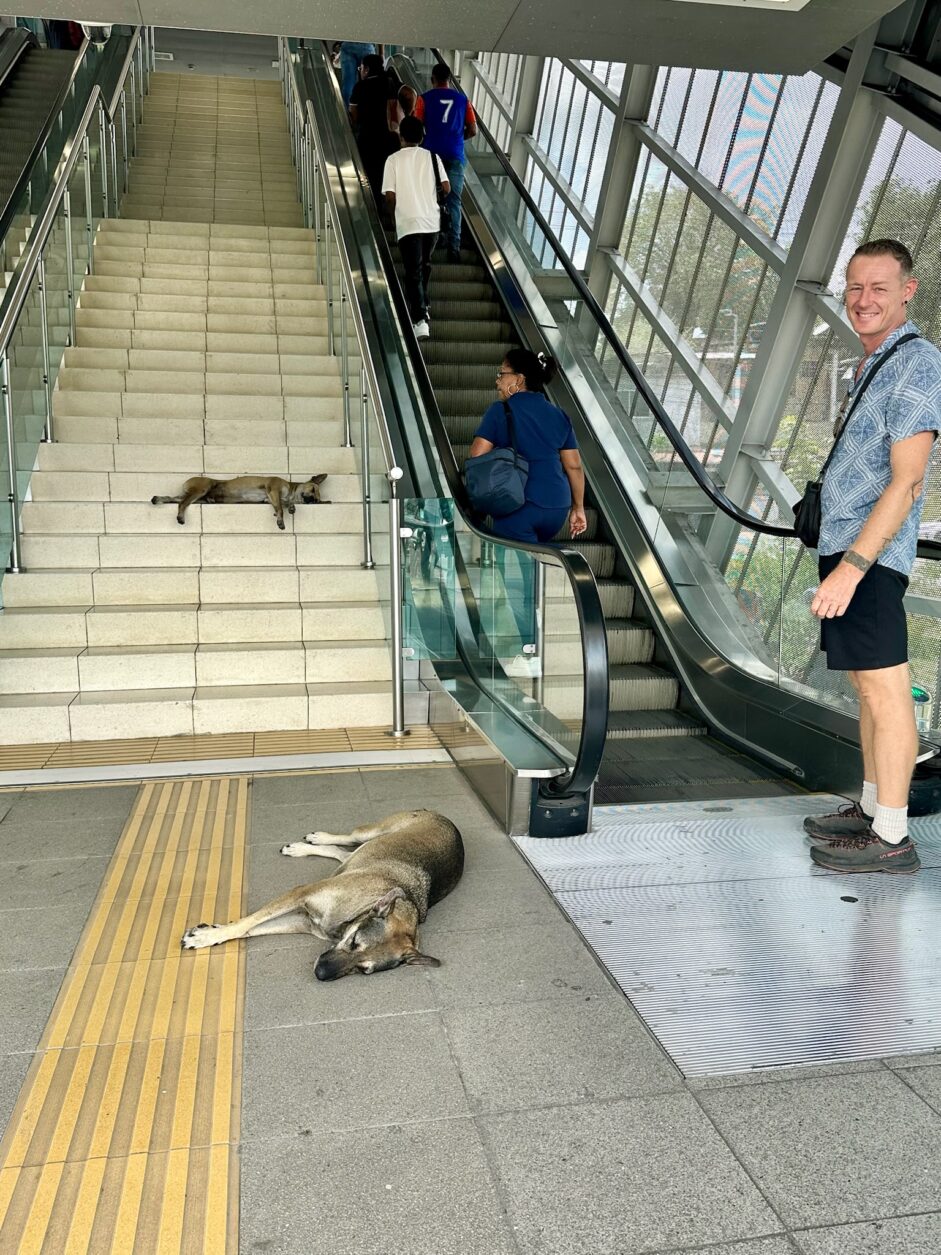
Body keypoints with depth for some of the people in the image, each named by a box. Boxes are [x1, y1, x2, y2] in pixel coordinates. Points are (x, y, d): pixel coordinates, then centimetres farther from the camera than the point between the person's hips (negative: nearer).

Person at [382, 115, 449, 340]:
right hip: (432, 221, 3)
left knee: (413, 272, -4)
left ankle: (420, 320, -18)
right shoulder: (432, 157, 6)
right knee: (424, 265, 24)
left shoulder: (394, 159, 0)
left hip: (408, 222, -3)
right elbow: (446, 187, 2)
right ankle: (422, 306, 36)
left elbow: (390, 195, -5)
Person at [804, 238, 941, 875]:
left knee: (885, 691, -5)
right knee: (867, 686, 15)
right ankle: (871, 809, 27)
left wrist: (852, 565, -24)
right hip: (845, 547, 10)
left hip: (870, 556, -10)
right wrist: (842, 559, 18)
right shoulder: (871, 366, 18)